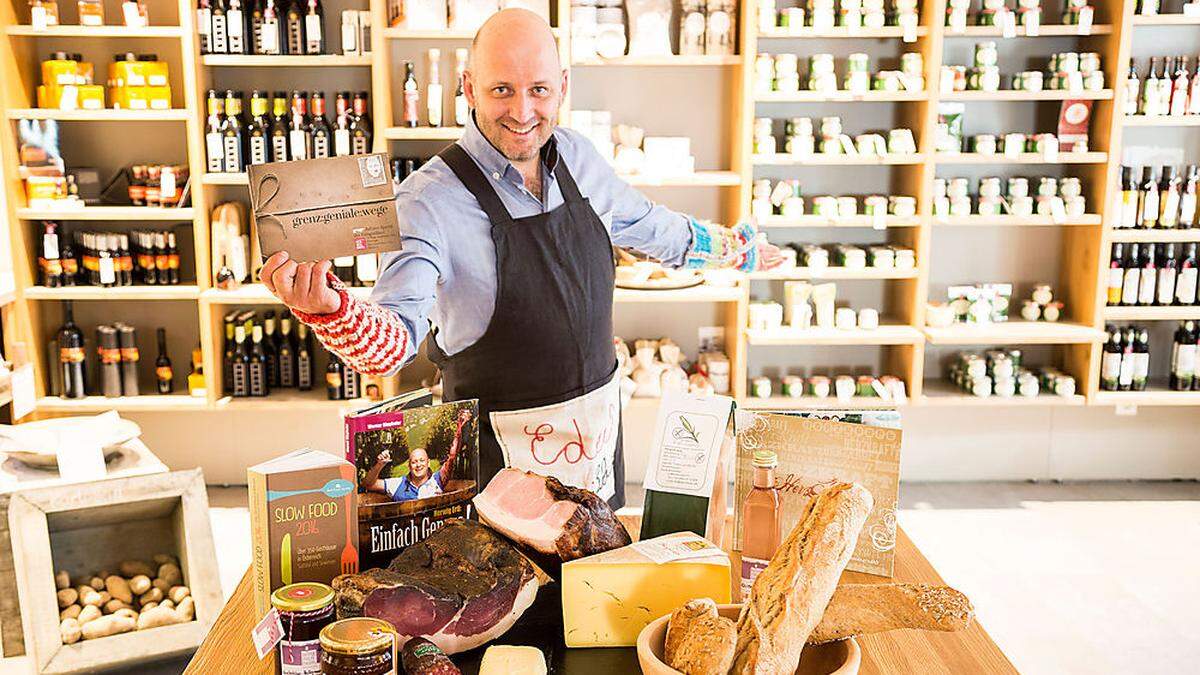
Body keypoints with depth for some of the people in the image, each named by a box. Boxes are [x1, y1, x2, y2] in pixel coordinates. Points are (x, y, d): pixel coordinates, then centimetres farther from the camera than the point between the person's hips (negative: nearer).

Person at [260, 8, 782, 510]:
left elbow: (644, 224, 17)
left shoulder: (577, 157, -2)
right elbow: (395, 341, -29)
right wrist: (328, 309, -49)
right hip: (503, 451, -5)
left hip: (599, 430, 6)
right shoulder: (431, 199, -21)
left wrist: (731, 247, 29)